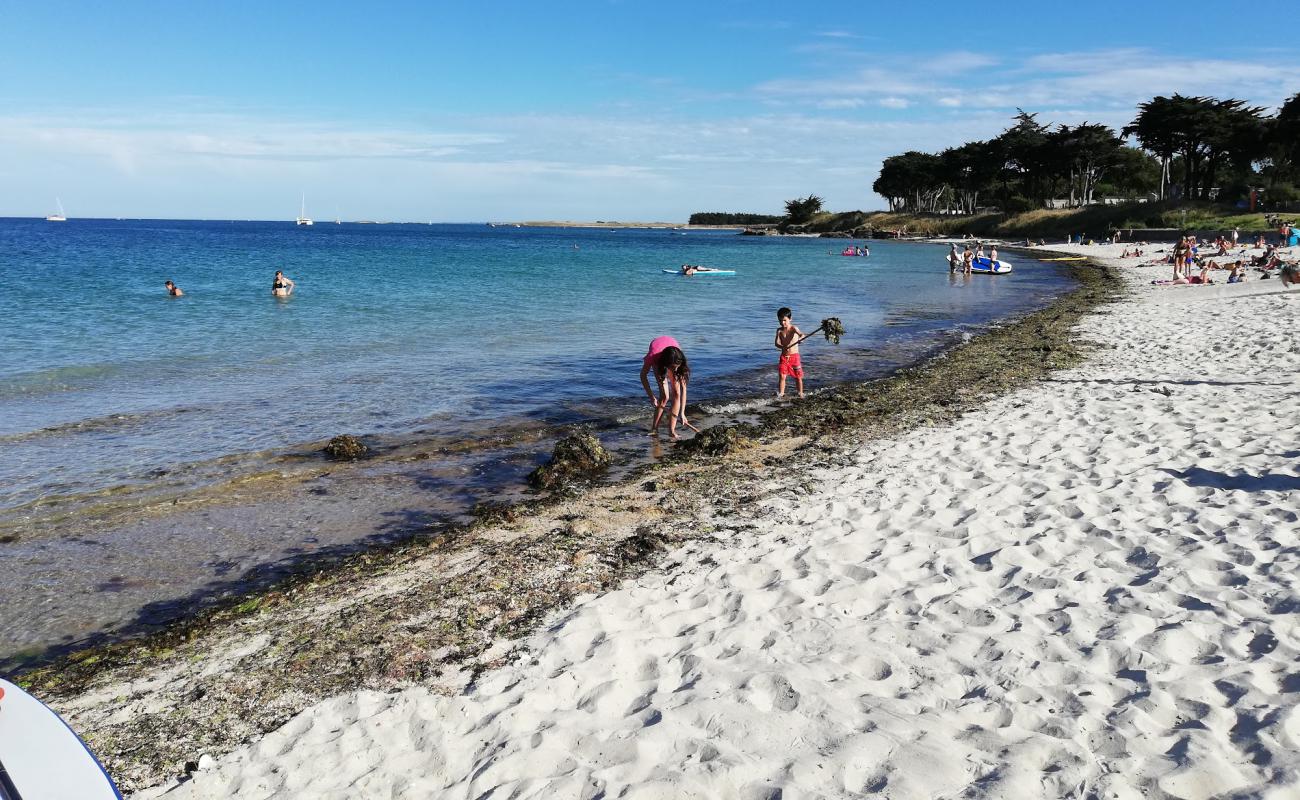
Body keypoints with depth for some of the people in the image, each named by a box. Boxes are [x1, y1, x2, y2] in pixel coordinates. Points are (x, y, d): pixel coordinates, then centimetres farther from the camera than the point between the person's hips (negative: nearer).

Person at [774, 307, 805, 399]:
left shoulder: (794, 328, -8)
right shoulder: (779, 330, 0)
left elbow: (801, 334, -26)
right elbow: (777, 343, -10)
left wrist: (800, 338, -51)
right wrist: (783, 347, -31)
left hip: (794, 356, -1)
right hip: (784, 357, 2)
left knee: (798, 377, 7)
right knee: (782, 376, -8)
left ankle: (801, 394, 21)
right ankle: (781, 394, -1)